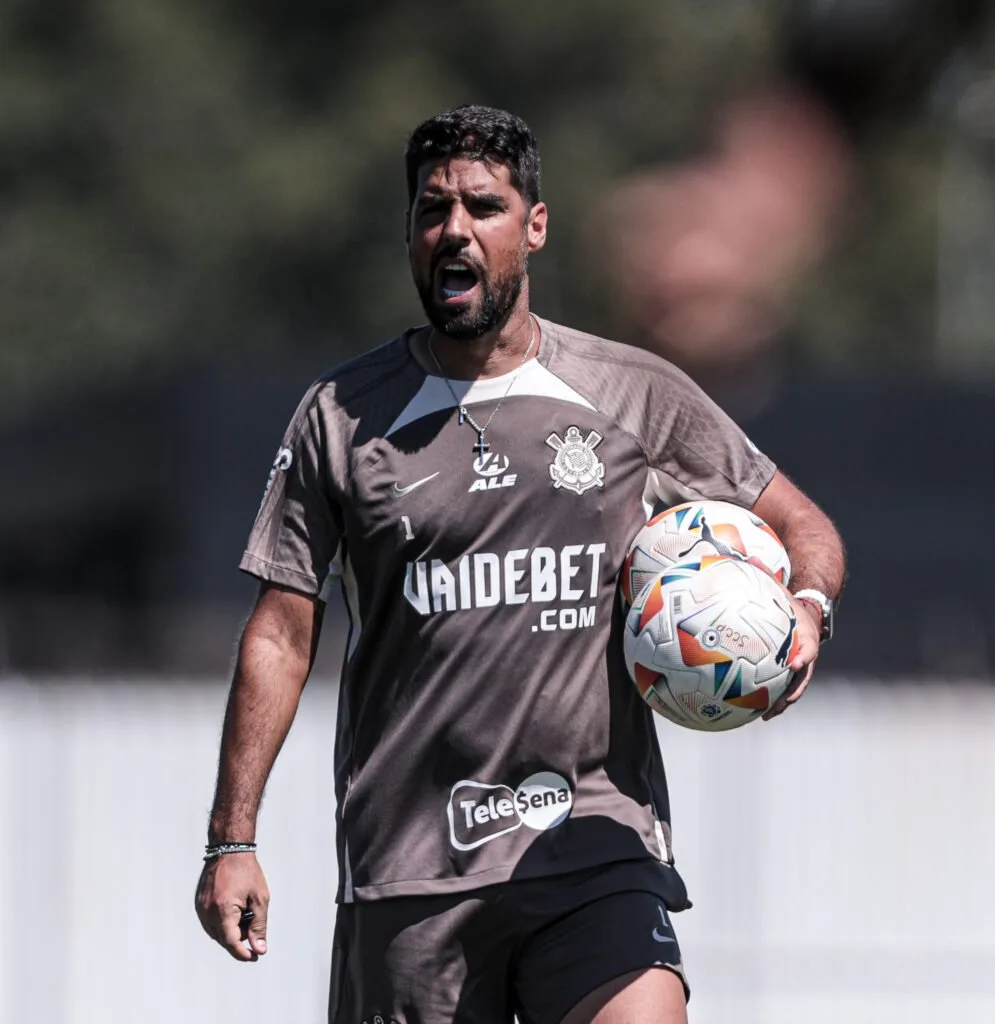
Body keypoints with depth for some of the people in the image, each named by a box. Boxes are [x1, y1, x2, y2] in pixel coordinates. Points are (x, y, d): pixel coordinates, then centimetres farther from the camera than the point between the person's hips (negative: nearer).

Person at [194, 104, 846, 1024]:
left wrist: (806, 611, -8)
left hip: (598, 841, -1)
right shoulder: (342, 414, 7)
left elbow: (801, 525, 16)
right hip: (406, 870, 1)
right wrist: (233, 840, 0)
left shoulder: (639, 396, 7)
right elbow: (282, 636, 7)